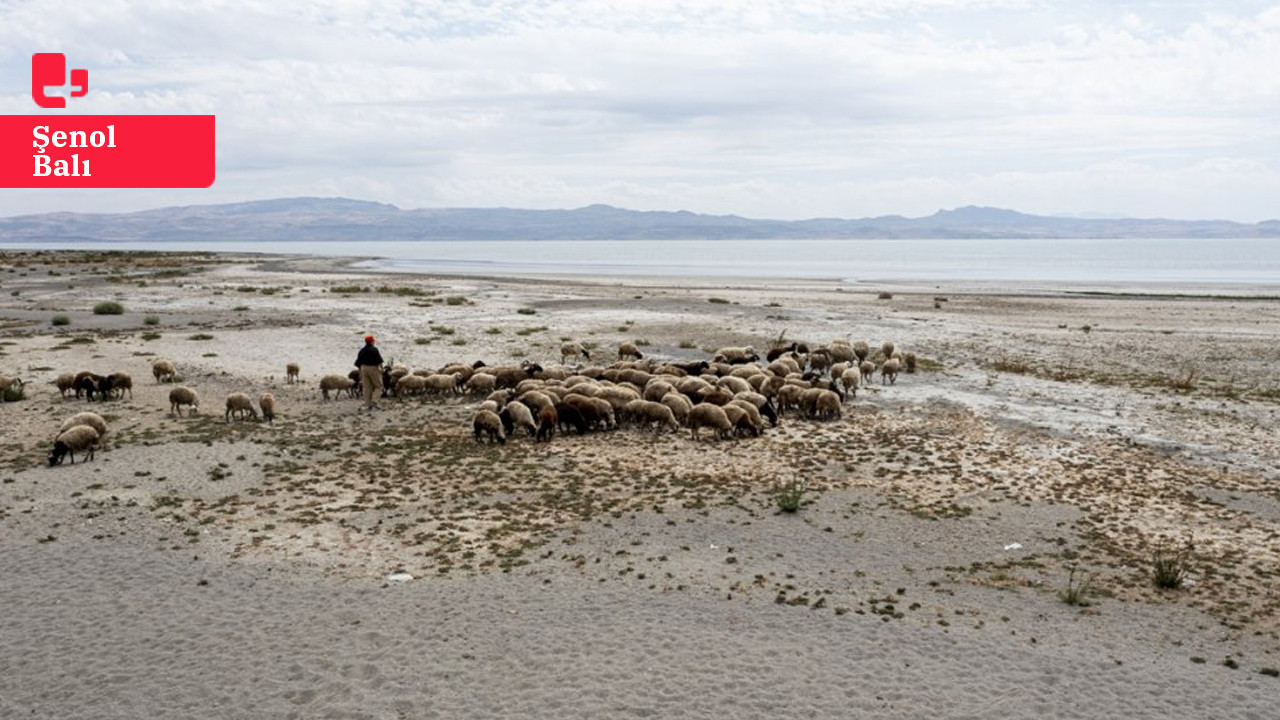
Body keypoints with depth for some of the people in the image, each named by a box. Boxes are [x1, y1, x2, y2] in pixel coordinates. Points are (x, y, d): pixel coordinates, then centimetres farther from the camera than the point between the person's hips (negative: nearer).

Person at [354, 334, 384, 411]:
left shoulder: (362, 351, 10)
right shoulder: (374, 350, -7)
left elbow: (358, 363, 13)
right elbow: (379, 361, -15)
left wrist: (360, 373, 19)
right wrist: (381, 369, -9)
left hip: (364, 368, 5)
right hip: (373, 368, -5)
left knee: (366, 387, 8)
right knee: (378, 385, 6)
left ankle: (367, 405, 7)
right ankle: (373, 400, -11)